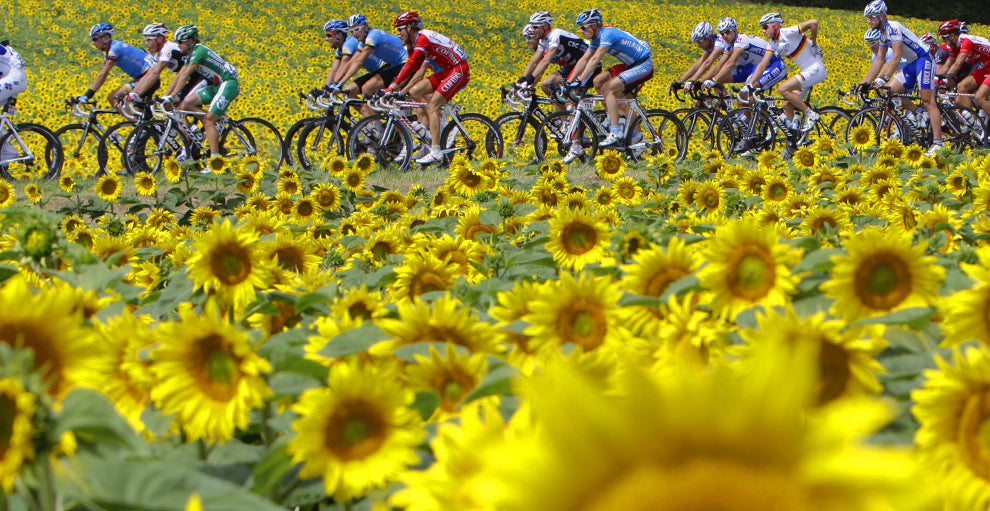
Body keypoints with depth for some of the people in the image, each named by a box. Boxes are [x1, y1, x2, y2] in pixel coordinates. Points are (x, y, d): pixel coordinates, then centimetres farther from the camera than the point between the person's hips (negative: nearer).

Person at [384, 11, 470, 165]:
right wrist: (401, 90, 1)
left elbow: (411, 66, -27)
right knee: (415, 91, -1)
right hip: (446, 71, 9)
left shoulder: (423, 38, -20)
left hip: (459, 70, -9)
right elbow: (413, 68, 10)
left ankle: (435, 152, -20)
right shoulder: (414, 42, 9)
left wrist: (393, 87, -29)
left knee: (432, 106, -17)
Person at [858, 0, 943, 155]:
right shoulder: (883, 33, 10)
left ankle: (937, 142, -19)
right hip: (911, 64, 9)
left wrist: (883, 78, -34)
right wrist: (865, 82, 5)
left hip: (924, 60, -9)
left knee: (928, 101, -15)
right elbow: (879, 60, 11)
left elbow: (896, 57, -27)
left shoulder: (893, 27, -19)